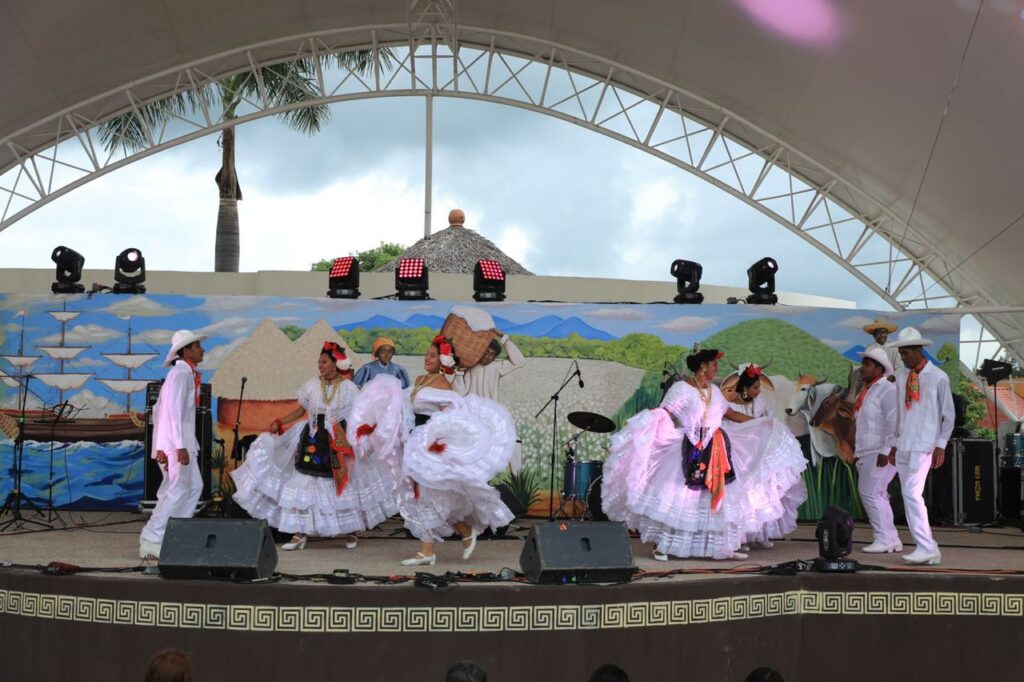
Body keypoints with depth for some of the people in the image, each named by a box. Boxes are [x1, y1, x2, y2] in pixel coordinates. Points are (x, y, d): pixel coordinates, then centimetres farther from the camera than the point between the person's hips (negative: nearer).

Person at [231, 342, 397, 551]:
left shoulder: (348, 388, -2)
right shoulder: (312, 385, 3)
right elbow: (300, 410, 9)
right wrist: (279, 422, -1)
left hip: (338, 443, -2)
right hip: (312, 440, 2)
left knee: (344, 485, 5)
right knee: (304, 483, -3)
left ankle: (350, 530, 21)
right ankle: (300, 532, 2)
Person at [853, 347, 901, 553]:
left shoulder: (887, 390, -11)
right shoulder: (867, 390, 18)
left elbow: (894, 423, -19)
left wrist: (886, 451, -23)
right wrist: (859, 452, 19)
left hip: (880, 453, -10)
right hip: (868, 452, 10)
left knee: (870, 493, -12)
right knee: (878, 495, 11)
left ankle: (883, 539, -5)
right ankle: (892, 540, 18)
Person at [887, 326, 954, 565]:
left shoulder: (938, 378, -6)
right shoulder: (900, 377, 9)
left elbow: (949, 415, -1)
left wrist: (941, 445, -6)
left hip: (924, 446, -6)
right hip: (903, 446, 6)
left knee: (912, 494, -15)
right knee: (910, 497, 6)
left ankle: (926, 548, -9)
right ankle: (930, 550, 13)